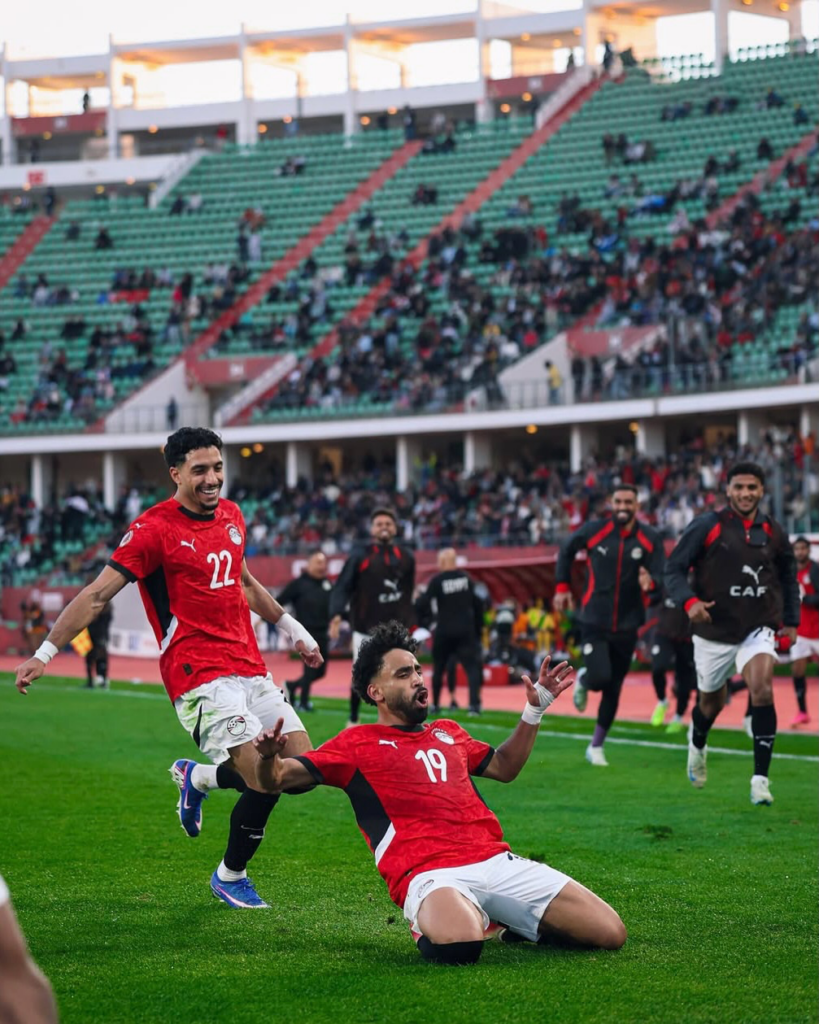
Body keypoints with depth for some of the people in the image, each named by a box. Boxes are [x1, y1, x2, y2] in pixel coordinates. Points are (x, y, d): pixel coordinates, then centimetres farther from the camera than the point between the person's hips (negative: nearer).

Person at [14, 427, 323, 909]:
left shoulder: (232, 516, 12)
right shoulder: (155, 528, -9)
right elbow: (98, 594, -9)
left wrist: (292, 628, 36)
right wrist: (45, 653, -13)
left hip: (251, 669, 7)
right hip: (199, 679, -7)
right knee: (267, 778, -16)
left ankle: (198, 777, 24)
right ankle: (231, 877, 9)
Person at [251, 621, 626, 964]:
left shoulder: (448, 733, 27)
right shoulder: (358, 743, 10)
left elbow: (504, 767, 43)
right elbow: (279, 779, 2)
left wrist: (535, 709, 34)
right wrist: (270, 758, -21)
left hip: (498, 862, 5)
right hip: (430, 875, -5)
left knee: (609, 934, -8)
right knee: (460, 944, -42)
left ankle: (513, 922, 16)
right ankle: (432, 924, -4)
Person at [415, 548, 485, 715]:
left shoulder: (437, 581, -7)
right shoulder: (466, 578, 4)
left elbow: (421, 604, -13)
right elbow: (477, 604, 7)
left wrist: (423, 620, 4)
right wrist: (477, 627, 16)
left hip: (444, 631, -1)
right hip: (465, 631, 1)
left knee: (439, 668, 15)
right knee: (472, 666, -2)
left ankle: (435, 704, 21)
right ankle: (474, 704, -18)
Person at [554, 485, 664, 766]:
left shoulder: (650, 539, -5)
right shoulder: (594, 531, -6)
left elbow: (662, 576, -12)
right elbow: (566, 552, 11)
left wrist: (651, 582, -35)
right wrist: (563, 587, 9)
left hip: (627, 626, 2)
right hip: (594, 622, -2)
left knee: (613, 689, 9)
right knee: (600, 678, -19)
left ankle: (596, 746, 25)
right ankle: (583, 683, 20)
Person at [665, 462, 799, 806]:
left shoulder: (773, 532, 2)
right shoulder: (706, 527, -9)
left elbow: (788, 577, 19)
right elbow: (674, 568, -10)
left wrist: (791, 620, 14)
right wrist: (689, 601, -27)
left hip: (758, 629, 1)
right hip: (714, 631, -1)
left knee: (762, 690, -22)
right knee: (711, 703, 13)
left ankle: (760, 778, -19)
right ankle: (697, 744, 50)